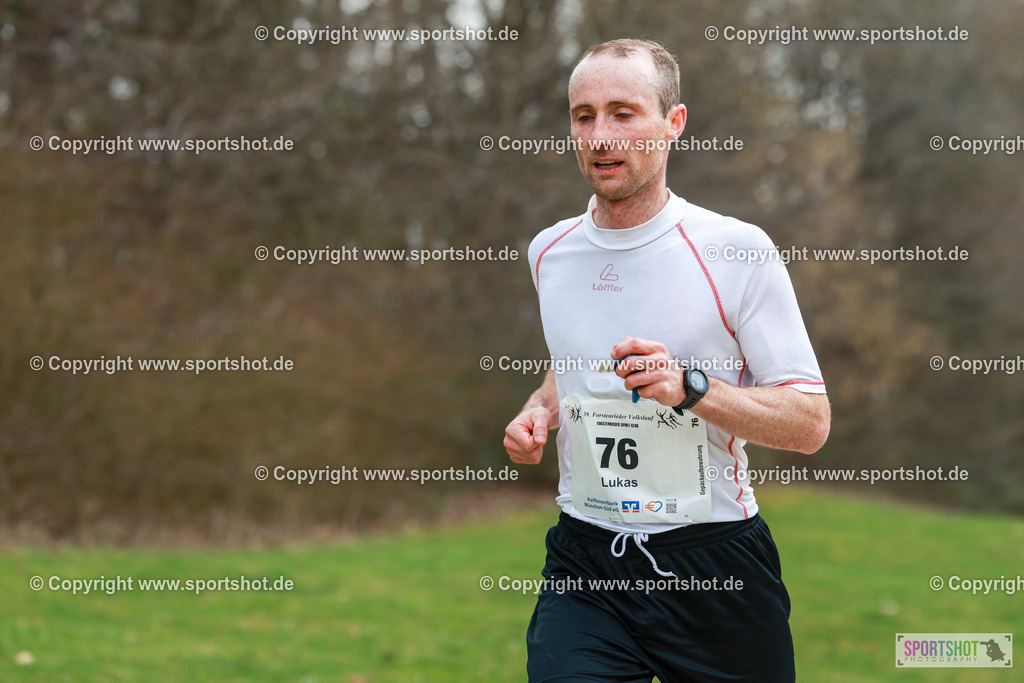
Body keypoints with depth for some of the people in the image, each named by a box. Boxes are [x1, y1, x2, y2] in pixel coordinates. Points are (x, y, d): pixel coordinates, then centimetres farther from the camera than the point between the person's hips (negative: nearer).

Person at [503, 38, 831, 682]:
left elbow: (811, 422, -9)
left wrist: (691, 386, -23)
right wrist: (541, 410, 6)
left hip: (714, 565, -3)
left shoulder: (736, 250, -9)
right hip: (584, 564, 3)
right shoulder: (549, 252, 7)